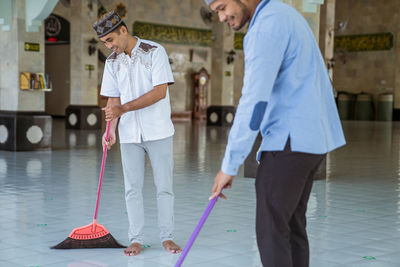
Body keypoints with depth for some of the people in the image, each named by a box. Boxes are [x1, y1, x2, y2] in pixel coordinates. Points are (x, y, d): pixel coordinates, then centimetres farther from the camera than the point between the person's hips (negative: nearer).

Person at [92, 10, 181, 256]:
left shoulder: (155, 52, -7)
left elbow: (160, 91, -15)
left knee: (164, 187, 2)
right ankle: (136, 239, 11)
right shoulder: (112, 62, 8)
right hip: (130, 134, 4)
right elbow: (113, 99, 10)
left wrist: (124, 108, -20)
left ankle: (167, 237, 13)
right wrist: (111, 130, -6)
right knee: (133, 189, 4)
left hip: (158, 131, -4)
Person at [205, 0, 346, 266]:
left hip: (291, 141, -10)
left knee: (272, 230, -7)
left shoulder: (267, 25, -15)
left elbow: (254, 102, -20)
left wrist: (229, 165, -16)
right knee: (292, 225, 12)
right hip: (312, 137, 10)